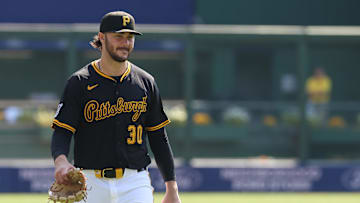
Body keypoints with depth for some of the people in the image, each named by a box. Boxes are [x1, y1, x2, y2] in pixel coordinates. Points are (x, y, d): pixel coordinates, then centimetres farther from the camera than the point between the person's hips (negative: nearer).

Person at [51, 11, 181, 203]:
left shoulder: (145, 82, 9)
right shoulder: (79, 83, 0)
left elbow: (158, 137, 13)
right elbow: (61, 132, -6)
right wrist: (60, 160, -29)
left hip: (135, 184, 1)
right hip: (92, 184, -1)